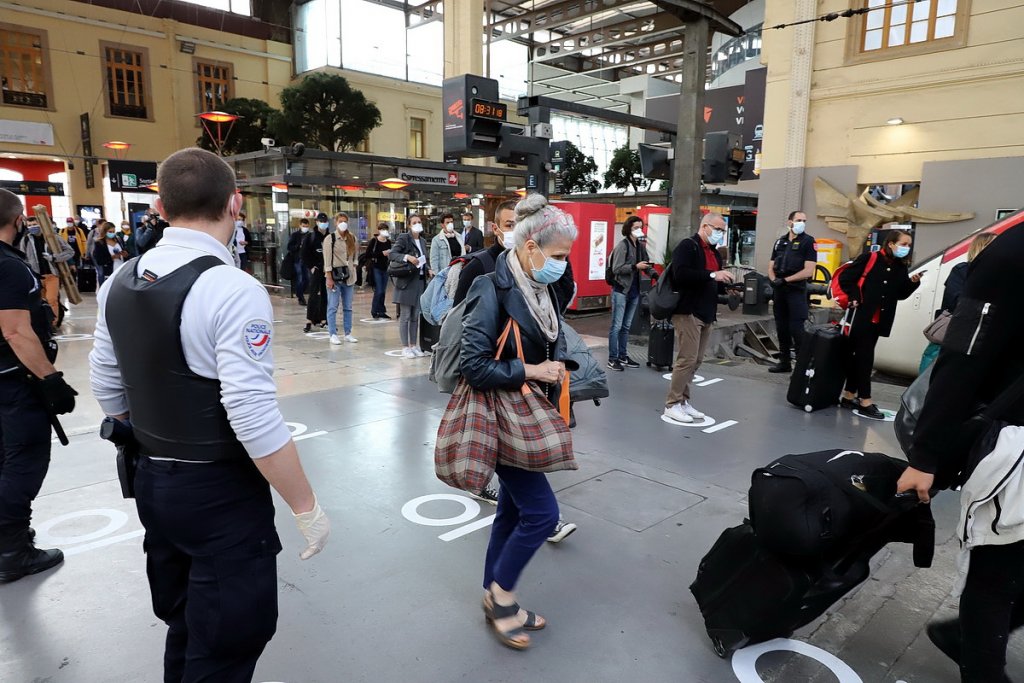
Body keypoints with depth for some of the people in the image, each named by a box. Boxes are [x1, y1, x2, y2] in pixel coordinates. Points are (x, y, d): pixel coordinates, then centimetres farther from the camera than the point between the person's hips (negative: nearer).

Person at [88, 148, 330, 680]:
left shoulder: (120, 283, 2)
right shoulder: (234, 290, -22)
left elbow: (107, 389, 11)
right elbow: (254, 418, -26)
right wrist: (307, 508, -15)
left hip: (152, 482, 8)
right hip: (222, 494, -8)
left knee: (182, 628, 26)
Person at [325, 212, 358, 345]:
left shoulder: (352, 238, 9)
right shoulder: (330, 239, -5)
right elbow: (327, 260, -9)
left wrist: (353, 272, 6)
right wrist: (329, 278, -14)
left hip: (348, 276, 5)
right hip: (335, 275, -5)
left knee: (348, 307, 9)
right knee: (333, 307, -2)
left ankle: (348, 334, 16)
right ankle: (333, 335, 3)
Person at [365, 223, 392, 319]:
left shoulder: (388, 242, 9)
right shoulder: (374, 241, -7)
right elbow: (368, 254, -12)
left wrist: (390, 253, -3)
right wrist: (382, 253, -16)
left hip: (385, 268, 5)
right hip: (376, 268, -5)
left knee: (383, 291, 8)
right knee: (378, 291, -9)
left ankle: (381, 312, 17)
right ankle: (375, 312, 5)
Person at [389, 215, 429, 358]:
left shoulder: (422, 240, 14)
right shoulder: (403, 238, -6)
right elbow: (391, 255, -15)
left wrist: (428, 270, 4)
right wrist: (407, 257, -28)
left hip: (420, 281, 7)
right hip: (406, 282, -7)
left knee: (415, 316, 11)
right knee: (405, 316, -2)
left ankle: (414, 346, 19)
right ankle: (405, 348, 4)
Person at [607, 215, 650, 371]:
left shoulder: (640, 246, 8)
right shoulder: (622, 245, -11)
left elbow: (645, 265, 13)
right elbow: (616, 269, -16)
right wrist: (635, 266, -24)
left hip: (634, 290, 7)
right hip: (621, 290, -7)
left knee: (626, 326, 14)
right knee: (616, 326, -1)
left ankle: (623, 356, 23)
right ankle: (612, 359, 5)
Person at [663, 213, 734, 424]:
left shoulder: (715, 252, 20)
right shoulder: (687, 246, -8)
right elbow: (681, 274, -24)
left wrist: (727, 284, 8)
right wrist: (712, 275, -24)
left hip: (706, 314, 9)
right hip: (688, 312, -9)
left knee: (696, 361, 10)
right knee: (687, 359, -9)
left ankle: (683, 401, 19)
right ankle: (672, 404, -1)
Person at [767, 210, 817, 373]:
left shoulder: (808, 242, -3)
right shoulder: (780, 241, 14)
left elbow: (808, 271, -11)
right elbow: (771, 267, 14)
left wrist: (785, 280, -13)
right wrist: (774, 280, -7)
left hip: (797, 290, -6)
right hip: (779, 290, 6)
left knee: (796, 328, -11)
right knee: (781, 327, 11)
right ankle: (784, 362, 21)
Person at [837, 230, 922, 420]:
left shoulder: (902, 268, 11)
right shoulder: (869, 258, -7)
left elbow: (900, 295, 11)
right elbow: (845, 278, -8)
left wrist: (913, 283, -5)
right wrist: (855, 298, -14)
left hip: (879, 320, 6)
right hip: (861, 316, -6)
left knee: (858, 357, 13)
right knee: (864, 358, -6)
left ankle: (849, 396, 21)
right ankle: (865, 402, -3)